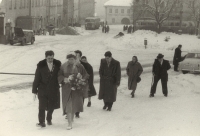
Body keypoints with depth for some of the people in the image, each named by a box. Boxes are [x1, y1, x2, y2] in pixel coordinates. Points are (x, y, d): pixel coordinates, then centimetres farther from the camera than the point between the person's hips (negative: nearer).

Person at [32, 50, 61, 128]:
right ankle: (41, 122, 3)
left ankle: (49, 119, 36)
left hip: (54, 89, 2)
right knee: (42, 106, -9)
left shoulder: (58, 64, -3)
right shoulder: (41, 65, -7)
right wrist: (34, 91, -4)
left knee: (52, 106, 11)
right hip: (43, 89, -2)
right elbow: (36, 79, -4)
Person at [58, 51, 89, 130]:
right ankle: (70, 124, -8)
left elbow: (85, 75, 4)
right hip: (67, 89, -2)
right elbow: (59, 76, 0)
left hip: (76, 88, 2)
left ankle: (71, 118, 39)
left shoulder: (79, 66, -3)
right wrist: (65, 79, -18)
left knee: (74, 104, 13)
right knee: (68, 105, -8)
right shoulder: (63, 66, -4)